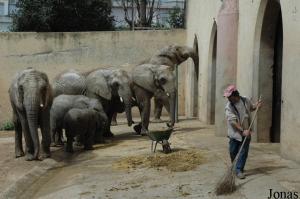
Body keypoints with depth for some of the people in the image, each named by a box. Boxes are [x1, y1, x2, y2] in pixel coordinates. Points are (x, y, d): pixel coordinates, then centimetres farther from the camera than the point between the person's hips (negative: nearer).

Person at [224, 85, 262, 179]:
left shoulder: (246, 101, -3)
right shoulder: (228, 107, -12)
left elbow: (251, 108, 21)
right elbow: (233, 121, -21)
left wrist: (256, 106, -2)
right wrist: (242, 131, -29)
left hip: (246, 133, 1)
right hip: (235, 133, -1)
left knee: (243, 152, -1)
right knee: (233, 152, 7)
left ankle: (239, 170, 4)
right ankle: (234, 167, 31)